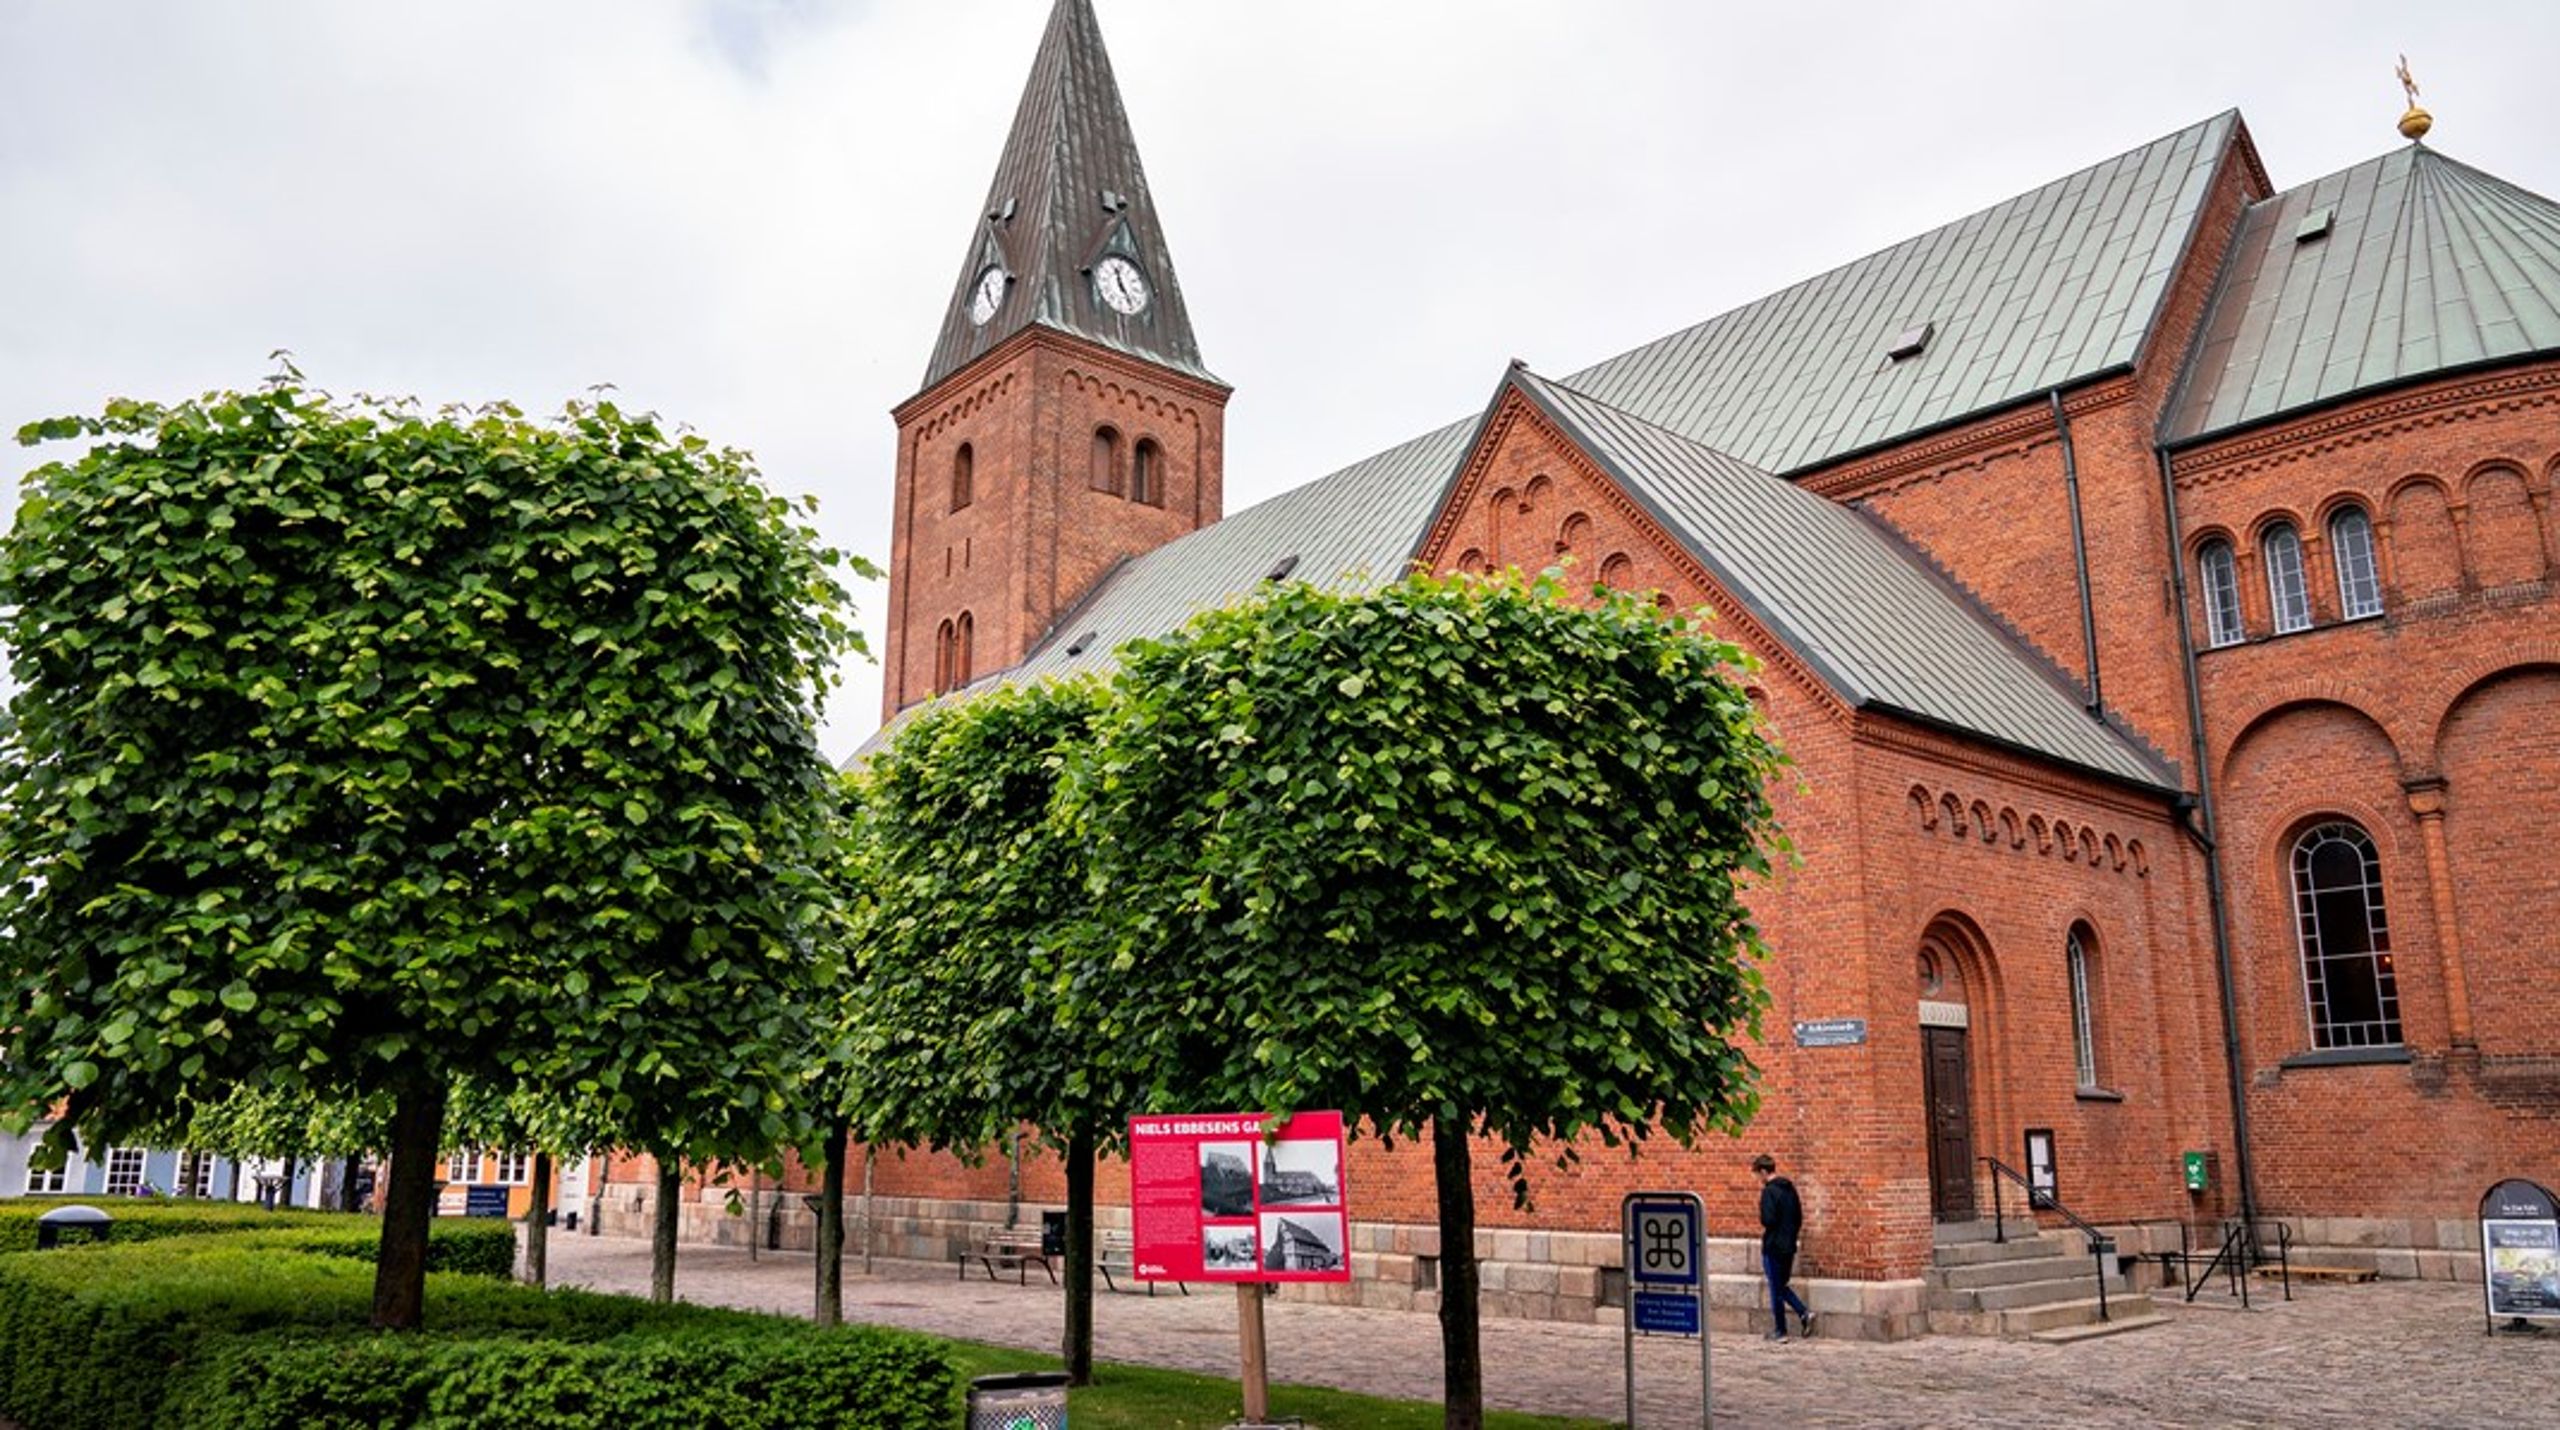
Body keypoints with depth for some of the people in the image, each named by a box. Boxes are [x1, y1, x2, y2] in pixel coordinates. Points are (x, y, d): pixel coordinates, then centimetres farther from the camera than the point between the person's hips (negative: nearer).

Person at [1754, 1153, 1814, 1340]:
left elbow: (1768, 1220, -24)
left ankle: (1780, 1331, 10)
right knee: (1781, 1286, 20)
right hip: (1789, 1247, 8)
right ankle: (1804, 1312, 4)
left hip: (1773, 1247, -8)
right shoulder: (1790, 1188, 9)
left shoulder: (1769, 1191, -17)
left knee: (1776, 1289, 3)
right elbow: (1799, 1218, 13)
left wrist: (1764, 1227, -3)